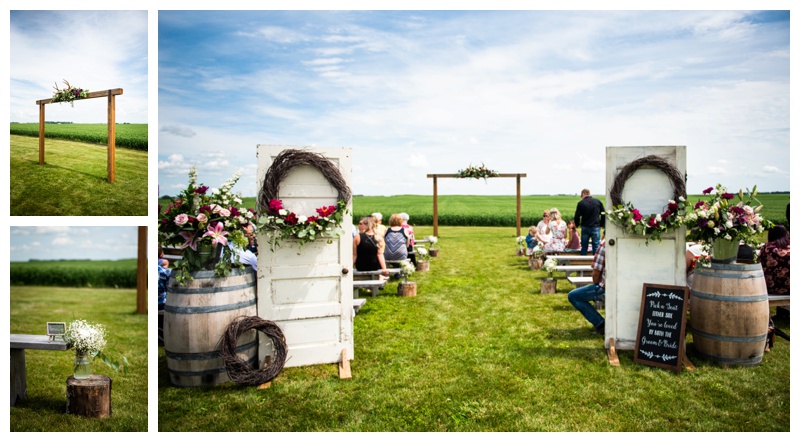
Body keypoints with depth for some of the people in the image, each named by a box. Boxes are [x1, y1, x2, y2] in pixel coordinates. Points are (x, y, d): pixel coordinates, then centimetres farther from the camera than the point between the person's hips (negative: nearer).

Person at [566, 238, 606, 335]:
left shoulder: (604, 244, -14)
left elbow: (596, 272, -14)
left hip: (606, 288, -8)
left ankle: (601, 325, 0)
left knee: (572, 296, 4)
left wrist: (595, 284, 8)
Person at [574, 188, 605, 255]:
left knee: (584, 247, 8)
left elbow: (577, 216, -5)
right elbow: (603, 214, 5)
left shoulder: (581, 203, -3)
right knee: (596, 246, 4)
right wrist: (601, 224, 13)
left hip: (585, 228, -1)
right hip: (596, 227, 1)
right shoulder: (598, 201, 4)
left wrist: (577, 225, 11)